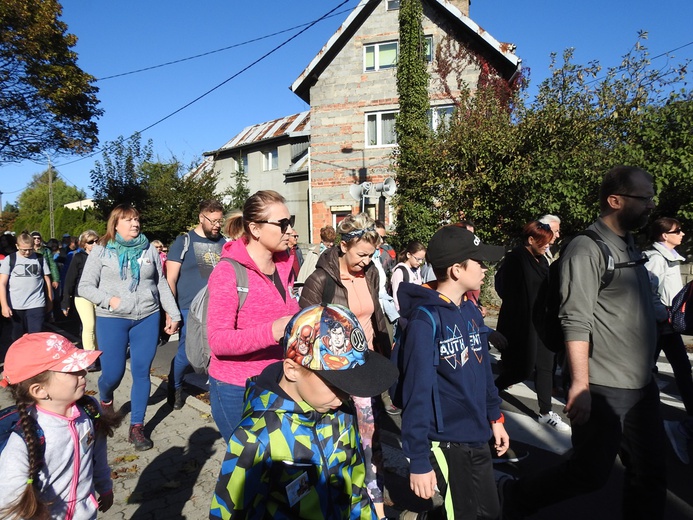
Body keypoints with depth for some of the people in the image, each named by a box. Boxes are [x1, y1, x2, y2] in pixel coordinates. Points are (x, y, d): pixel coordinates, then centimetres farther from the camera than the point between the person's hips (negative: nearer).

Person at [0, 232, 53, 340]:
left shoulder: (40, 259, 5)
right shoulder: (9, 259, 2)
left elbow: (47, 281, 11)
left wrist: (50, 301, 11)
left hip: (37, 305, -1)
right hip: (15, 306, 1)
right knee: (18, 338, 11)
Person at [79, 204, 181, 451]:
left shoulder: (149, 249, 6)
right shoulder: (101, 250, 0)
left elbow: (161, 284, 10)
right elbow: (84, 287, 0)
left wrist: (173, 314, 7)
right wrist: (108, 300, -15)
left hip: (147, 319, 2)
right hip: (111, 320, -2)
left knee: (142, 373, 4)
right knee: (113, 373, 2)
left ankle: (137, 427, 18)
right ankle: (105, 400, 40)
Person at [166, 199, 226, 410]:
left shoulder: (223, 243, 8)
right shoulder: (184, 242, -3)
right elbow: (170, 279, -3)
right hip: (191, 310, -3)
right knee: (185, 355, 6)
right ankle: (175, 388, 31)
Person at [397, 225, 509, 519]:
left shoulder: (471, 311, 2)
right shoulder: (425, 319, -22)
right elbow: (417, 394, -22)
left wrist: (495, 417, 15)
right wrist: (418, 460, -20)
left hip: (478, 438, 8)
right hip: (445, 444, -7)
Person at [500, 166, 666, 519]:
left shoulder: (630, 248, 13)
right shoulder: (587, 249, -14)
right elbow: (575, 322, -20)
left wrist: (647, 375, 18)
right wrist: (580, 384, -23)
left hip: (642, 388, 8)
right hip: (603, 391, -8)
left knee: (650, 477, 15)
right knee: (591, 473, 3)